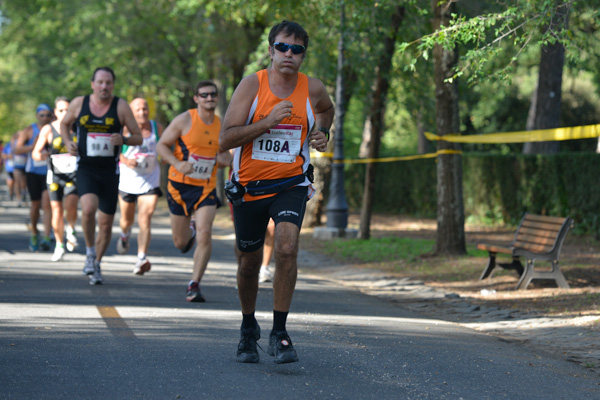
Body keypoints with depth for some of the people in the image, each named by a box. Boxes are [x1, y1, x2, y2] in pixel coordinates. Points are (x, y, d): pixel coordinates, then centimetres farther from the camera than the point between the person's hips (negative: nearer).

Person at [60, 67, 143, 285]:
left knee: (106, 223, 6)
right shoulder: (78, 104, 1)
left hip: (110, 171, 1)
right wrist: (68, 142, 0)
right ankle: (90, 252, -5)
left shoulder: (121, 106, -3)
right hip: (85, 168, -1)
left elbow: (138, 137, 1)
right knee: (89, 208, -28)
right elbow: (64, 124, 19)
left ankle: (96, 264, 28)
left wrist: (123, 139, -20)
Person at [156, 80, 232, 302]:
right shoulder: (184, 120, -8)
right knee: (180, 243, 8)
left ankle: (194, 285, -8)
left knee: (205, 234, -17)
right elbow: (161, 145, -4)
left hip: (206, 188, 2)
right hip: (180, 185, -2)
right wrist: (178, 164, -21)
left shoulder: (222, 125, 5)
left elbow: (225, 154, 20)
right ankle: (190, 230, 47)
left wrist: (225, 159, -5)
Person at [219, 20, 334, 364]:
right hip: (249, 185, 0)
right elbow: (226, 139, -16)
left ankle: (279, 333, -13)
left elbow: (327, 109, 23)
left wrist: (322, 134, 3)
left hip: (291, 184, 0)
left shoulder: (313, 89, -3)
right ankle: (249, 328, 37)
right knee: (249, 263, 12)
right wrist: (268, 121, -26)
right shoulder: (252, 85, -10)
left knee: (287, 248, -24)